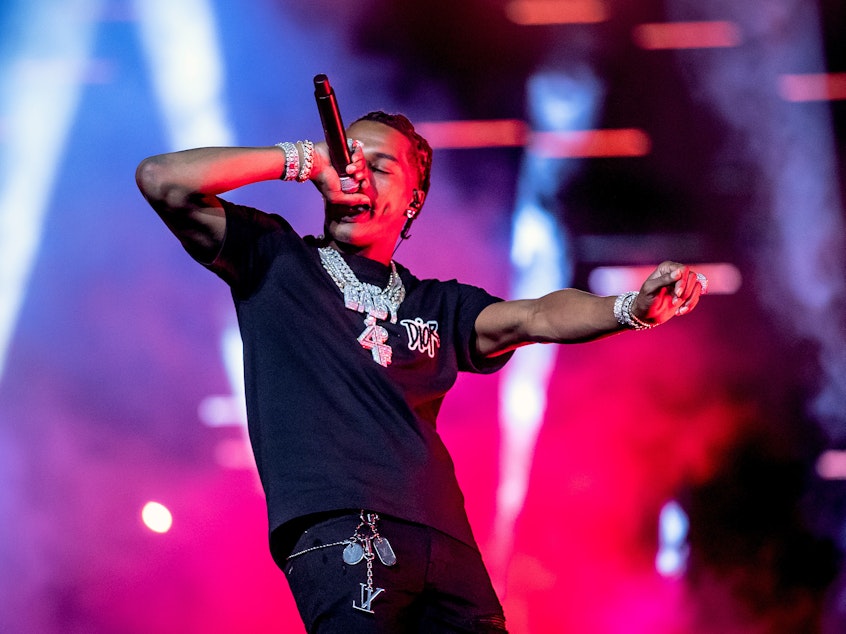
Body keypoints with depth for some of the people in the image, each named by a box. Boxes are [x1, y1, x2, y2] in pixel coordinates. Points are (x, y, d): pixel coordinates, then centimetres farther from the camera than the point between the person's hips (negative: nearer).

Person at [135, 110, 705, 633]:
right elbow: (162, 181, 6)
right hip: (337, 529, -5)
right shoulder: (277, 262, 17)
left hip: (444, 543, 5)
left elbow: (536, 317, 10)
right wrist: (303, 159, 6)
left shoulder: (436, 306, 27)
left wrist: (629, 308, -9)